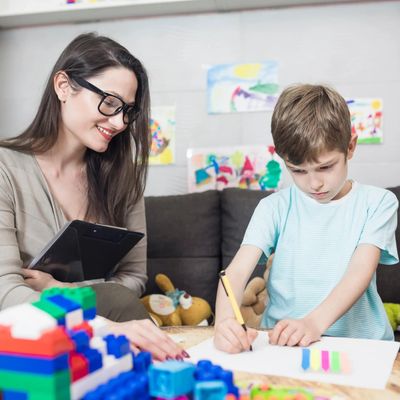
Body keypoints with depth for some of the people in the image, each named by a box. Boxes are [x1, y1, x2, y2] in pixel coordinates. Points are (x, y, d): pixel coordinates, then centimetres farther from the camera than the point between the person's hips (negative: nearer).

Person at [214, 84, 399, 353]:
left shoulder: (378, 203, 2)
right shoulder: (275, 207, 2)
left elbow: (361, 270, -10)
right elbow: (238, 270, -9)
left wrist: (315, 322, -28)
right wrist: (225, 321, -30)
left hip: (359, 340, 1)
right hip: (281, 340, 0)